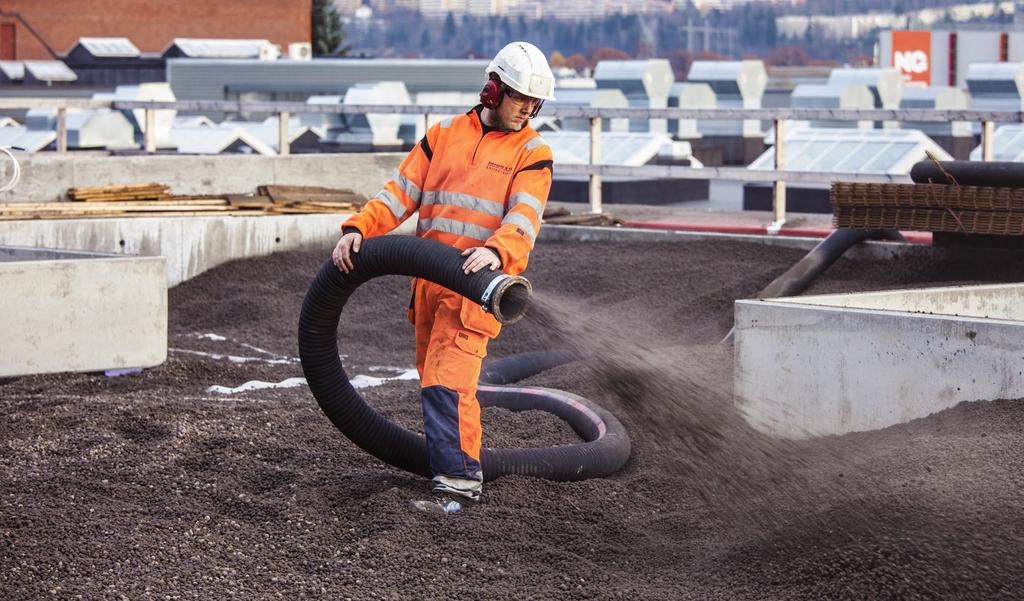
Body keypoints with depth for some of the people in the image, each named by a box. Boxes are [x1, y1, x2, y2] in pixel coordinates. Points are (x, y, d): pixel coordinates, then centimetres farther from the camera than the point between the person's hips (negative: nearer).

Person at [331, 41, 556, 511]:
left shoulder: (532, 152, 0)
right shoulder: (443, 136, 12)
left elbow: (524, 217, -14)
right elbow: (400, 193, 10)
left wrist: (495, 250, -35)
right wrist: (357, 229, -4)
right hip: (429, 279, 5)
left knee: (446, 381, -16)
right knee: (434, 377, 13)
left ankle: (459, 477, -14)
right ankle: (464, 456, 29)